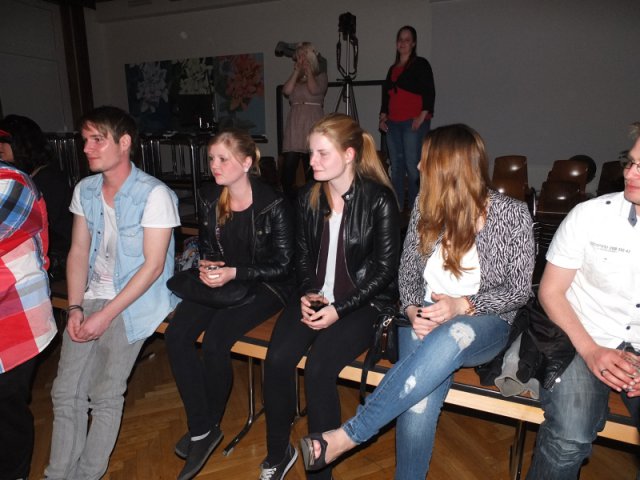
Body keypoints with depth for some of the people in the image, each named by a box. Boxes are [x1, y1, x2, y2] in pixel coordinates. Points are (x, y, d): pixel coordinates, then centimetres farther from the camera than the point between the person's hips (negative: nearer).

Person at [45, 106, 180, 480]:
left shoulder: (154, 195, -14)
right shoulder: (85, 190, 7)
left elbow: (153, 265, -16)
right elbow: (79, 251, 10)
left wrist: (105, 315, -16)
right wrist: (75, 307, -1)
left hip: (137, 301, -6)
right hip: (92, 296, 6)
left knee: (105, 397, -8)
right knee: (66, 393, 3)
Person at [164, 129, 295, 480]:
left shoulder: (273, 204, -16)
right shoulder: (209, 198, 1)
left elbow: (283, 264, -12)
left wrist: (234, 273, -20)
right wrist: (206, 266, -6)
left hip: (264, 286, -5)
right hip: (220, 281, 6)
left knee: (215, 341, -25)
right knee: (176, 334, -17)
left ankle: (209, 427, 4)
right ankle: (201, 429, -4)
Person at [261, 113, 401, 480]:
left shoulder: (379, 199, -11)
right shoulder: (309, 198, 5)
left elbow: (385, 269, -10)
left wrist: (339, 309, -15)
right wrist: (306, 295, -4)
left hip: (363, 302, -4)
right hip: (316, 298, 5)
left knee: (318, 369, -24)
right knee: (277, 360, -17)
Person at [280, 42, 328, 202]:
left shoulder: (320, 76, 12)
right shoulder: (294, 78, 21)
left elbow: (314, 90, -10)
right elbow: (286, 90, 0)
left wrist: (308, 70, 0)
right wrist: (296, 71, 3)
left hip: (313, 125, -3)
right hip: (294, 128, 3)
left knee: (312, 173, -4)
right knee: (287, 173, -8)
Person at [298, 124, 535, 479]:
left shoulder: (512, 214, -5)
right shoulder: (426, 206, 3)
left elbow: (519, 290, -3)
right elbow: (407, 271, 8)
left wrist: (463, 305, -20)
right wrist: (413, 312, -12)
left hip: (484, 322, -2)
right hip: (427, 319, 2)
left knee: (448, 339, -39)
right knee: (419, 404, -29)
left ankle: (348, 436, -30)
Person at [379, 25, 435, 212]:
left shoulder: (421, 64, 3)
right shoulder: (393, 69, 21)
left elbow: (429, 93, -5)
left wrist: (422, 117, -15)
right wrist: (383, 116, 10)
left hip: (414, 123, -6)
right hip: (393, 123, 6)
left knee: (412, 165, -12)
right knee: (396, 166, 5)